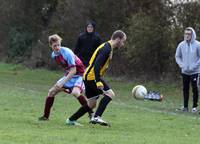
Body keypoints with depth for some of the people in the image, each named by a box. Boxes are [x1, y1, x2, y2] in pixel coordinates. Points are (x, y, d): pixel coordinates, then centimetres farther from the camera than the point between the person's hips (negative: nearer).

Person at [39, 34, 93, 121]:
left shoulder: (67, 53, -26)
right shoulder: (54, 55, -1)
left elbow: (73, 71, -27)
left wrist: (63, 82, -28)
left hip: (79, 74, -8)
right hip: (69, 75, 8)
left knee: (75, 92, -34)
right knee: (52, 91, 5)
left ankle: (91, 114, -26)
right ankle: (45, 116, 17)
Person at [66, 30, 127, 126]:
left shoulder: (107, 47, 15)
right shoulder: (107, 49, -17)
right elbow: (97, 65, -26)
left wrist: (98, 80, 26)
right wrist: (98, 82, -31)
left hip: (88, 77, 10)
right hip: (92, 77, -10)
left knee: (92, 104, 13)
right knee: (110, 94, -16)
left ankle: (71, 120, 19)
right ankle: (96, 117, -21)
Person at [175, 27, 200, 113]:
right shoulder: (181, 45, 1)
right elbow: (177, 56, 10)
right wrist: (181, 65, -4)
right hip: (185, 72, 3)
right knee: (185, 89, 8)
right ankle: (185, 106, 15)